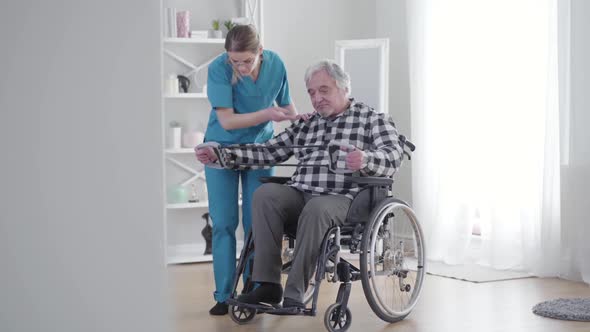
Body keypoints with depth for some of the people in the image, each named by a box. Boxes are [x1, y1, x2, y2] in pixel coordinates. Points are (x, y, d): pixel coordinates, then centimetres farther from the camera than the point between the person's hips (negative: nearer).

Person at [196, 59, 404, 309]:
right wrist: (219, 155, 8)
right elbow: (267, 152, 20)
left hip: (342, 199, -4)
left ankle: (294, 293, -29)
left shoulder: (372, 119, 8)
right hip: (299, 195, 5)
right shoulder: (305, 125, 23)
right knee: (266, 193, -25)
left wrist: (365, 160, -31)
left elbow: (393, 156, -8)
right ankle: (268, 285, -24)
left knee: (316, 208, -37)